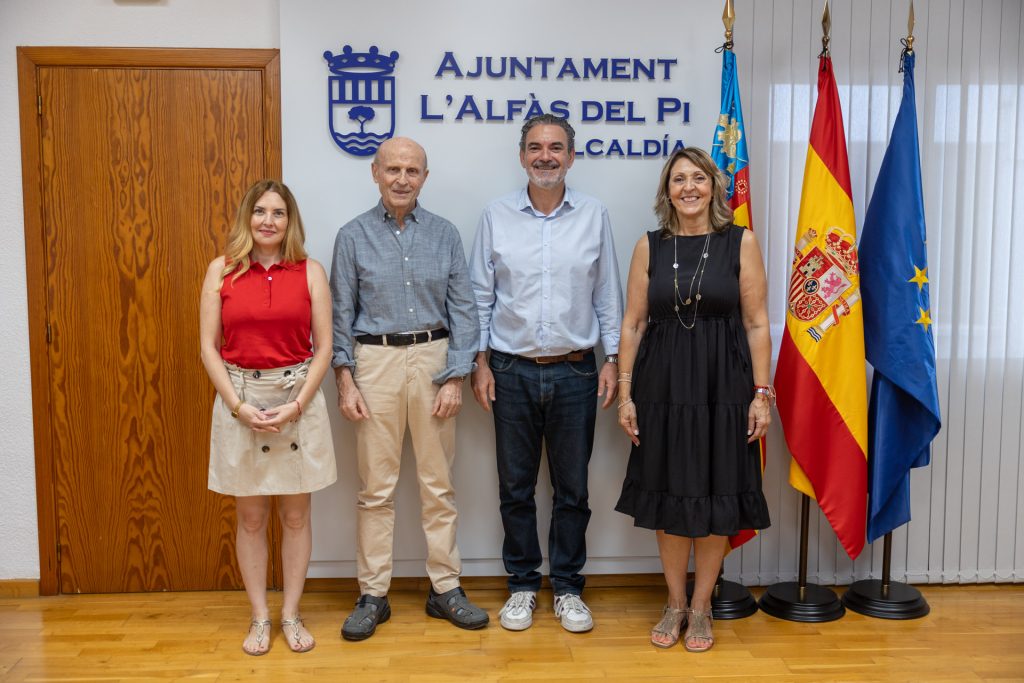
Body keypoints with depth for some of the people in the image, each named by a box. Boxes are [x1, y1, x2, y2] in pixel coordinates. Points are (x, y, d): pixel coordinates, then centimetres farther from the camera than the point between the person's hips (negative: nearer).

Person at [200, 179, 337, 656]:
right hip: (239, 400, 0)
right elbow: (209, 348, 0)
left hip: (298, 398, 0)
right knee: (250, 517, 9)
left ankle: (291, 615, 23)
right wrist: (238, 405, -10)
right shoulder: (222, 270, 2)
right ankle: (259, 617, 23)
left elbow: (323, 347, -1)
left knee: (295, 514, 8)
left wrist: (296, 405, -11)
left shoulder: (310, 271, 1)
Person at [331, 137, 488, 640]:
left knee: (438, 483, 7)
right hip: (374, 361, -1)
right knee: (375, 486, 4)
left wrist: (455, 378, -5)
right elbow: (341, 314, 2)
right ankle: (372, 595, 17)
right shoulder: (353, 236, 3)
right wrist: (345, 382, -5)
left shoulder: (445, 234, 5)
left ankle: (445, 588, 19)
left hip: (432, 358, 1)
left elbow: (462, 309, 2)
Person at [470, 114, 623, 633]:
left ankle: (568, 589, 24)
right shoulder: (496, 216, 2)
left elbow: (608, 295, 6)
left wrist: (611, 360, 2)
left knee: (572, 489, 9)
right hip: (512, 371, 0)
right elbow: (480, 296, 4)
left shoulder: (594, 215, 3)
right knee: (516, 488, 10)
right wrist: (480, 362, -1)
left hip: (575, 372, 0)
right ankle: (522, 585, 26)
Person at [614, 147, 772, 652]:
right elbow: (633, 323, 4)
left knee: (716, 496, 6)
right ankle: (675, 603, 27)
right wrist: (625, 392, 0)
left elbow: (757, 323, -2)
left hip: (723, 384, -1)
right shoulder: (650, 246, 4)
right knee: (668, 495, 9)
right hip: (663, 384, 2)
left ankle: (701, 606, 25)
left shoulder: (741, 242, 0)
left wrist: (761, 392, -6)